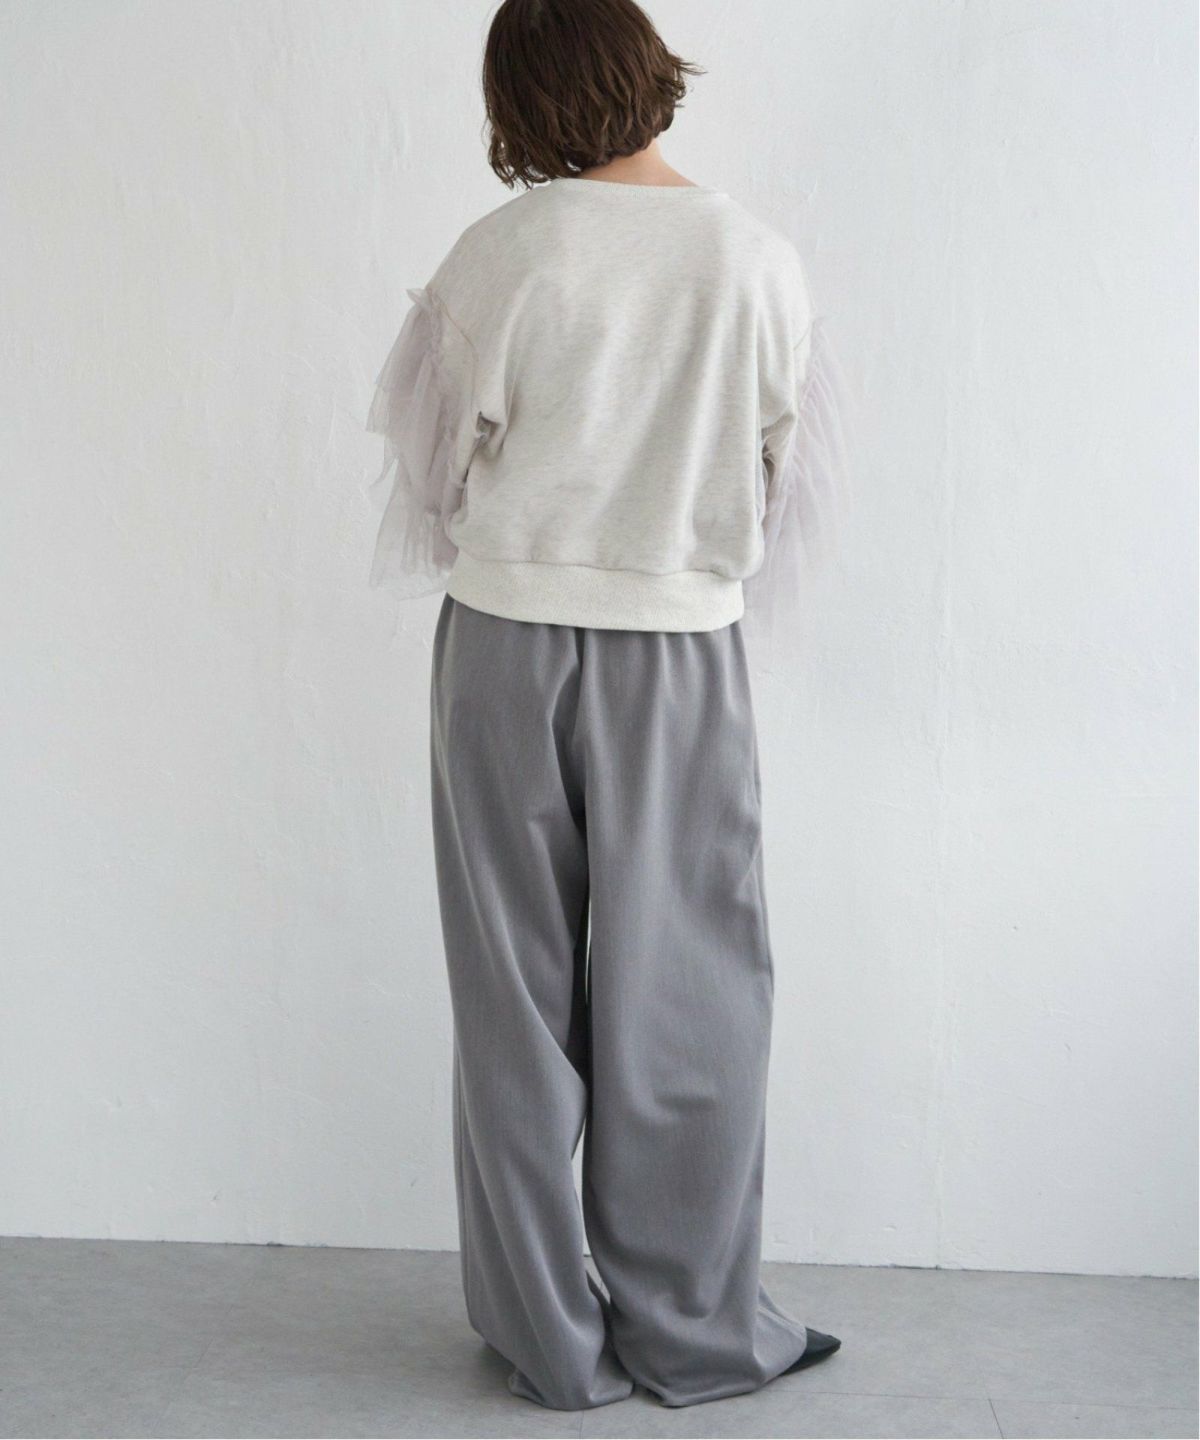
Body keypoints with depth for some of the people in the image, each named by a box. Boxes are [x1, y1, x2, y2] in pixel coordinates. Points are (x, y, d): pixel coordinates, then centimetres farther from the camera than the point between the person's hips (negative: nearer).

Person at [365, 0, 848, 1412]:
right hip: (680, 649, 0)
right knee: (683, 991, 11)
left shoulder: (502, 253, -9)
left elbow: (440, 461, 0)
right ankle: (692, 1330, 22)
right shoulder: (756, 260, -6)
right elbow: (786, 474, 4)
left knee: (519, 991, 10)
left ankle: (548, 1336, 21)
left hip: (508, 642, 0)